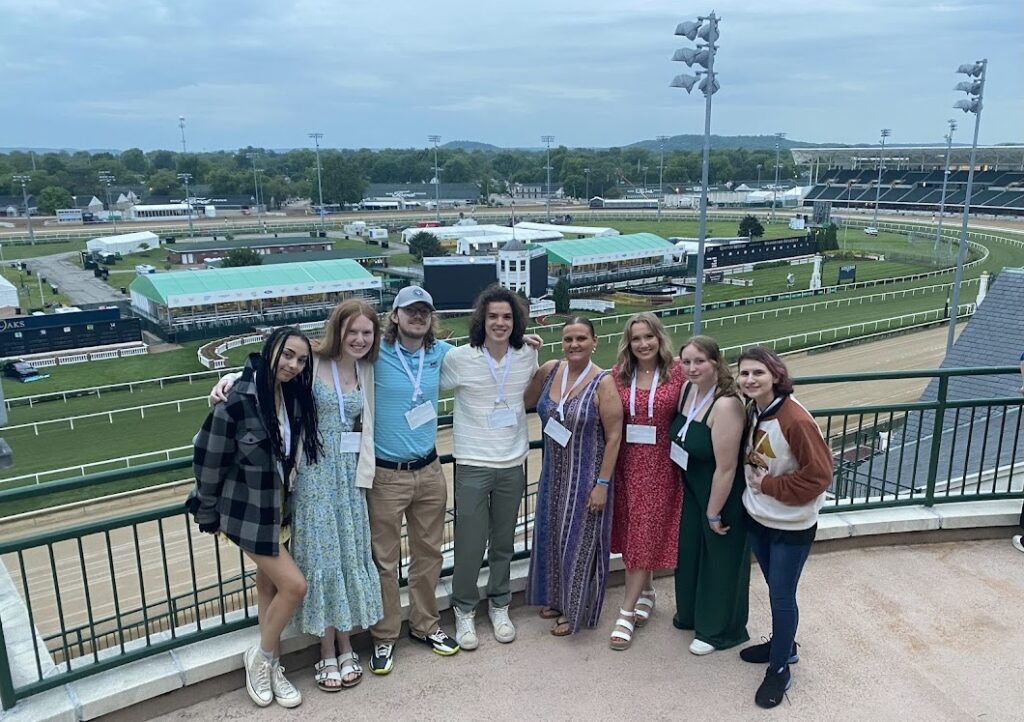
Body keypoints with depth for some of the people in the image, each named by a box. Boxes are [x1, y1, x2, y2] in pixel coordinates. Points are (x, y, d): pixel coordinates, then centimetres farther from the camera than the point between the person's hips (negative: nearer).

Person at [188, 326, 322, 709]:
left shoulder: (295, 397, -6)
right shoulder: (238, 401, -24)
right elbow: (209, 459, -15)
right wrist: (210, 515, -5)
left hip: (278, 506, 6)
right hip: (247, 511, -6)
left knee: (270, 583, 17)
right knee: (294, 584, -5)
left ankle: (268, 665, 33)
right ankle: (262, 657, 19)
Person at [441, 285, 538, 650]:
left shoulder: (528, 356, -1)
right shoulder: (459, 358, -11)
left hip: (513, 464, 3)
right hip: (473, 465, -3)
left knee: (504, 542, 15)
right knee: (470, 543, 3)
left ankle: (499, 606, 34)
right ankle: (464, 610, 24)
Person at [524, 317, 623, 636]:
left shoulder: (603, 382, -17)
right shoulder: (549, 370, -2)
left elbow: (614, 436, -15)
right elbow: (524, 401, 11)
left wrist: (602, 483, -16)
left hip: (586, 476, -5)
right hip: (554, 472, 6)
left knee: (579, 540, 8)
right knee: (552, 535, 18)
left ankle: (575, 610, 27)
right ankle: (556, 598, 41)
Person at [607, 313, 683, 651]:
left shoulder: (677, 373, -5)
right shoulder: (618, 374, 1)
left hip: (661, 464, -3)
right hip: (627, 462, 3)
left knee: (646, 534, 0)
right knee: (633, 532, 12)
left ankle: (626, 613, 6)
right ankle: (646, 592, 35)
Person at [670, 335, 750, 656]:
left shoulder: (726, 405, -30)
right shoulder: (687, 389, -5)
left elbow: (726, 468, -26)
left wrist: (714, 513, -18)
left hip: (722, 496, -8)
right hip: (692, 490, 8)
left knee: (720, 561, 11)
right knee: (689, 551, 23)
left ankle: (720, 630, 33)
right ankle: (691, 613, 46)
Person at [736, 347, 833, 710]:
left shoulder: (796, 420, -26)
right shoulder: (751, 412, -2)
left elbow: (819, 474, -22)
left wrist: (770, 485, -19)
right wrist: (753, 485, -1)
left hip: (791, 526, -7)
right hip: (757, 518, 7)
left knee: (782, 595, 6)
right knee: (775, 589, 22)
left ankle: (779, 669, 23)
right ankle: (784, 644, 43)